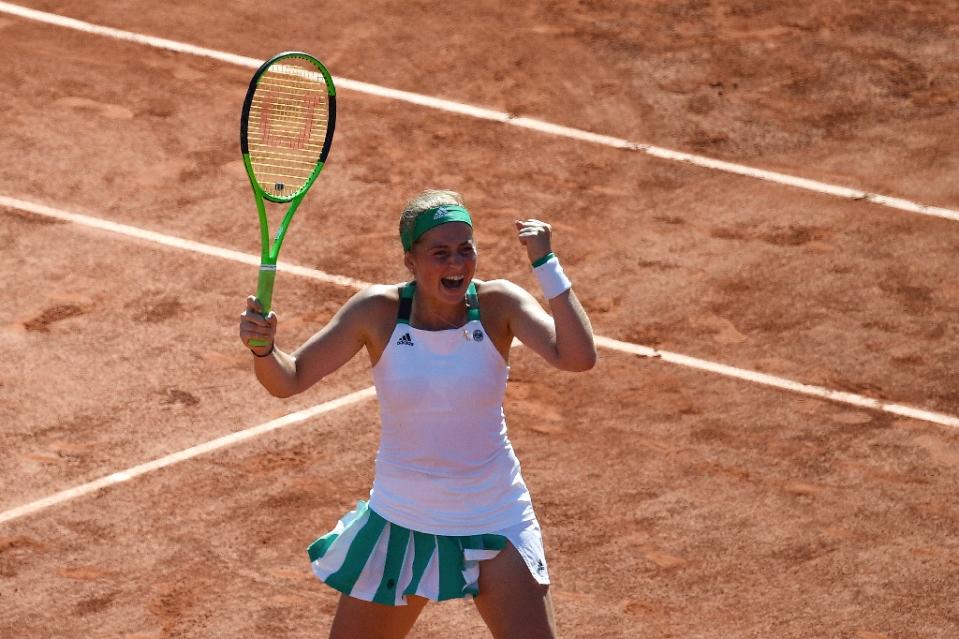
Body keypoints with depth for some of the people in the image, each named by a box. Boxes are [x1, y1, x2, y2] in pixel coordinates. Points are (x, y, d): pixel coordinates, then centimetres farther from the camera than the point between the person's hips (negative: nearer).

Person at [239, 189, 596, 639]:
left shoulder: (498, 305, -13)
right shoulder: (377, 311, -12)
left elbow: (577, 358, -27)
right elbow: (289, 379, -9)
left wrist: (545, 264, -32)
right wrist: (263, 348, -30)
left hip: (494, 522, -1)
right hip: (401, 524, 1)